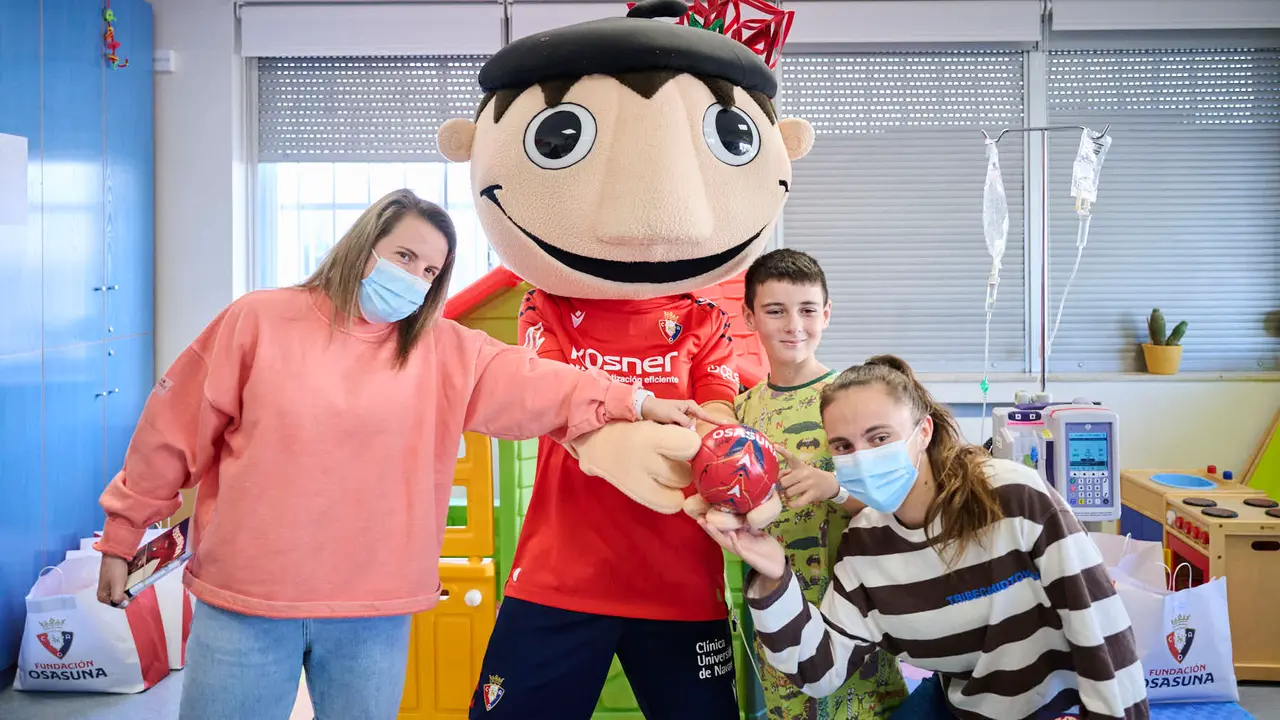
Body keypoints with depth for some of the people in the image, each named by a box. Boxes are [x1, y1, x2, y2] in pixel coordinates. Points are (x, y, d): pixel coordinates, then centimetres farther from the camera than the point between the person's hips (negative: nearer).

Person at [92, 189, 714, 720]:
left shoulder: (446, 351, 3)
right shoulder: (258, 320, -1)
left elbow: (530, 383, -8)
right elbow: (175, 431, 3)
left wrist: (633, 403, -20)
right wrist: (121, 536, 7)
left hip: (375, 612, 2)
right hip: (243, 603, -1)